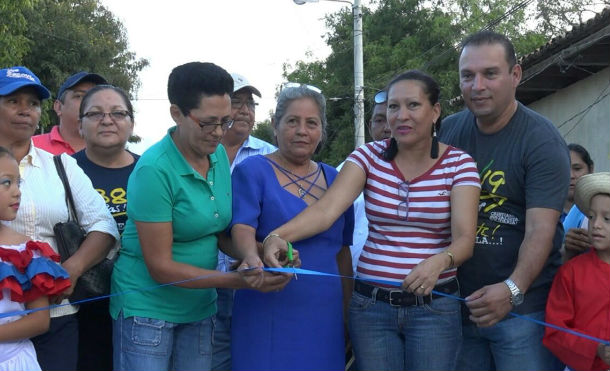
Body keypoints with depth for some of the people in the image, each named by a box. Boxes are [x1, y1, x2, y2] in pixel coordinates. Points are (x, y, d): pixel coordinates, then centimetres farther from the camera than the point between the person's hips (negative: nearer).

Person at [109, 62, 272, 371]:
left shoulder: (219, 154, -1)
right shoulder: (154, 170, -20)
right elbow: (160, 267, -19)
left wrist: (251, 255, -15)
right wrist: (236, 281, -24)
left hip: (200, 308, 6)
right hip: (148, 309, -6)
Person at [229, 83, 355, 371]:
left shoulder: (334, 179, 11)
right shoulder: (253, 171, -3)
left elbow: (342, 252, 15)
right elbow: (242, 229, -16)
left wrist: (348, 313, 13)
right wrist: (254, 259, -38)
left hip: (325, 317, 4)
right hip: (268, 315, -4)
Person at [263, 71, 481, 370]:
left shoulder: (459, 164, -5)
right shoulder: (369, 156, -1)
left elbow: (465, 237, -14)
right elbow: (327, 209, -16)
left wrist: (439, 261, -37)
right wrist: (277, 235, -35)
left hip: (434, 306, -1)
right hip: (371, 304, 2)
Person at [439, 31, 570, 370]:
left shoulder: (542, 142, -12)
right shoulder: (448, 130, 3)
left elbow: (540, 230, -20)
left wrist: (514, 288, -35)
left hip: (523, 307, -5)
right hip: (458, 303, 5)